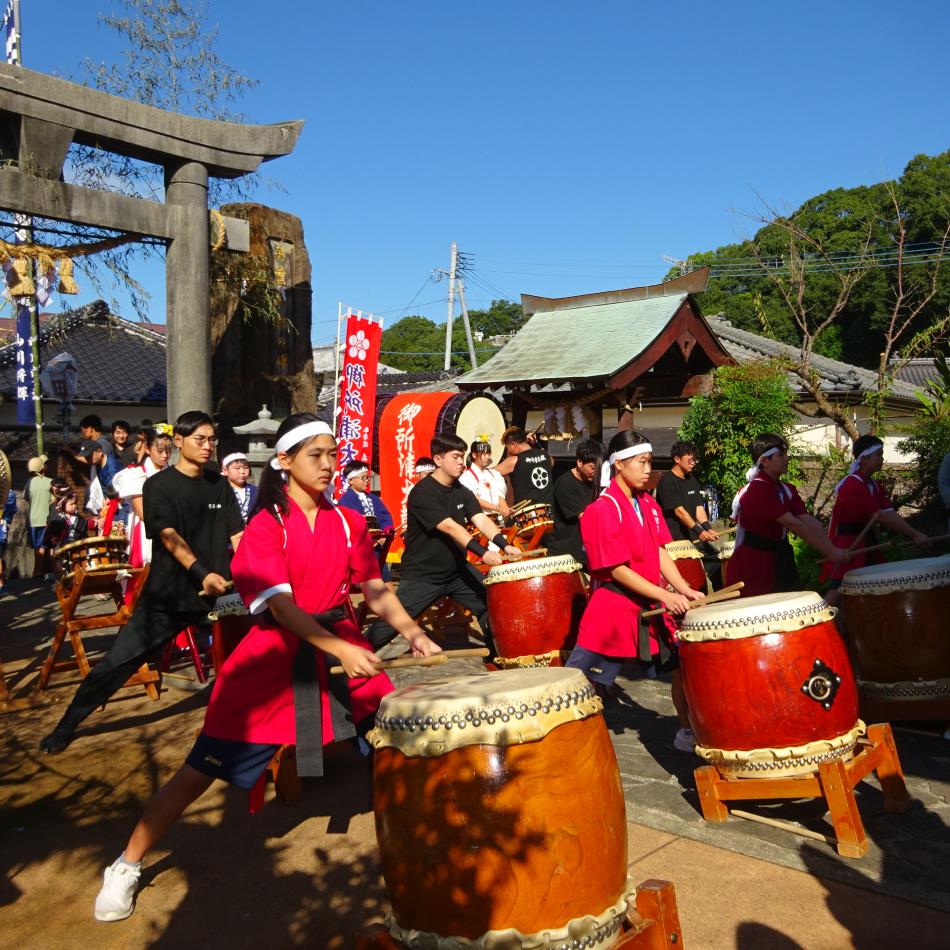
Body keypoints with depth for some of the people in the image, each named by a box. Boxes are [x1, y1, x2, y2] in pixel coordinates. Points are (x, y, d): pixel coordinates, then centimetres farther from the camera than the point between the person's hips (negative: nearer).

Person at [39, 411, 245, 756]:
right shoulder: (159, 485, -4)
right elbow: (169, 536, -17)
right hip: (168, 592, -3)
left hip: (217, 589, 3)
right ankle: (68, 724, 13)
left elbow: (237, 536, 4)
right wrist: (202, 572, -33)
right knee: (118, 659, -4)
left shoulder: (220, 485, 7)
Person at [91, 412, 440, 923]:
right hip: (274, 658, -4)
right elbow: (281, 606, -20)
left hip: (340, 645, 5)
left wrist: (411, 632, -8)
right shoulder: (266, 525, -11)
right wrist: (340, 649, -31)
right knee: (203, 769, 0)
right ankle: (126, 867, 18)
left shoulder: (347, 522, 4)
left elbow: (376, 590, 9)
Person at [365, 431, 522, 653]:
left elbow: (482, 520, -10)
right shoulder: (423, 492, -20)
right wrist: (482, 552, -40)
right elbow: (450, 527, -31)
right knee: (389, 624, -3)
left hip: (457, 570, 7)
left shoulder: (462, 491, 3)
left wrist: (504, 545, -28)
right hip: (421, 575, -7)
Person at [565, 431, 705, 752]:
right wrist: (665, 596, -23)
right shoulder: (601, 510, -17)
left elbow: (660, 554, 6)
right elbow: (618, 570, -19)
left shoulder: (648, 504, 7)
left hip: (653, 603, 7)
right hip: (615, 606, -7)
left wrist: (684, 589, -9)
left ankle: (688, 733, 28)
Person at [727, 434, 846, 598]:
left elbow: (808, 520, -3)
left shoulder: (786, 490, 8)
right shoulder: (756, 490, -20)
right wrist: (829, 552, -23)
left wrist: (833, 549, -16)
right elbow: (793, 524, -23)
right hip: (752, 567, -8)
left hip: (778, 562, 8)